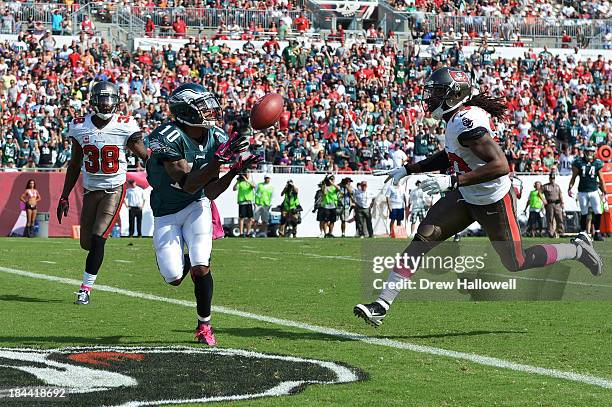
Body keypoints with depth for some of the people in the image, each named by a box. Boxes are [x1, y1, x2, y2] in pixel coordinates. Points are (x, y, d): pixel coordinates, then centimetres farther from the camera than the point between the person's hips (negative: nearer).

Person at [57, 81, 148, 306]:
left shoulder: (125, 127, -11)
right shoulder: (80, 128, -1)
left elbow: (147, 158, -6)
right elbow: (74, 165, 10)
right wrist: (64, 197, 11)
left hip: (114, 189, -4)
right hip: (91, 190, 4)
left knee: (98, 239, -14)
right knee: (86, 243, 5)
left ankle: (85, 289, -5)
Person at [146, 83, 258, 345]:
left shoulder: (216, 139, -9)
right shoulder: (169, 138, -26)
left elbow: (210, 193, -9)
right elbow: (188, 185, -31)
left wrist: (234, 172, -24)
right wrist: (218, 159, -39)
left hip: (196, 206, 3)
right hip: (166, 213, -3)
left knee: (201, 268, -16)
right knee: (174, 278, -7)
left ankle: (204, 326, 5)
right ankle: (187, 258, 31)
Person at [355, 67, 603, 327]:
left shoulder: (465, 122, -29)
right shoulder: (458, 116, -1)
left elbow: (501, 166, -36)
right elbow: (450, 157, 19)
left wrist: (452, 181, -37)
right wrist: (408, 170, 16)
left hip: (494, 202, -9)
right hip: (466, 197, 9)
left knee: (516, 263, 9)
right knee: (423, 239, -4)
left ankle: (578, 249, 31)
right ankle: (382, 304, -5)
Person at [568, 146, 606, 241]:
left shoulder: (597, 163, 1)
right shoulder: (579, 163, -2)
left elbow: (601, 180, 7)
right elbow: (573, 177, 4)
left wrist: (604, 193, 6)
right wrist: (570, 188, -9)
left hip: (594, 191, 1)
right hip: (582, 192, -1)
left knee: (598, 213, -9)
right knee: (584, 214, 5)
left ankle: (597, 233, 2)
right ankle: (583, 233, 15)